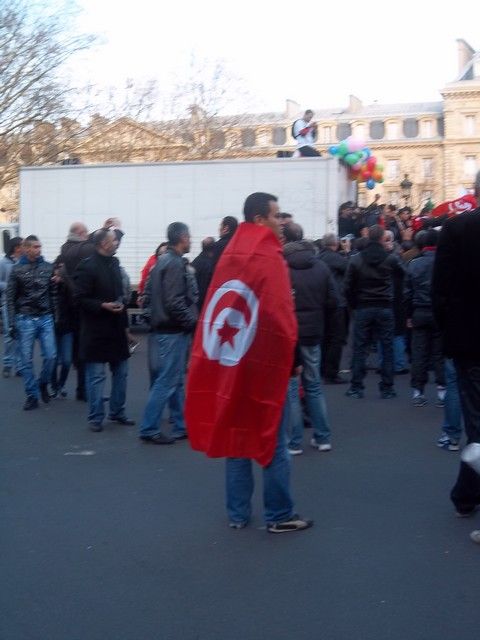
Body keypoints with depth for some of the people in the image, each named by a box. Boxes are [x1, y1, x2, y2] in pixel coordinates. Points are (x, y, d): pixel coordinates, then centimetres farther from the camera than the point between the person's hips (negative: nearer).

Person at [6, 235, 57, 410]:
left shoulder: (49, 267, 3)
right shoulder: (17, 269, -1)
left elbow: (54, 294, 6)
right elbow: (10, 297, 0)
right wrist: (12, 322, -3)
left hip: (46, 318, 1)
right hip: (25, 319, -1)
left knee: (50, 355, -4)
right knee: (27, 360, 2)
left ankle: (43, 384, 23)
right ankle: (32, 395, 12)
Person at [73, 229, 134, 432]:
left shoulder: (114, 264, 12)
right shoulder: (87, 267, -12)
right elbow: (80, 298, -15)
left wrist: (124, 323, 18)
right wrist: (103, 306, -24)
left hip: (116, 330, 8)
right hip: (96, 330, -8)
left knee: (121, 372, 13)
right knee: (96, 375, -1)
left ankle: (117, 412, 25)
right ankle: (96, 417, 9)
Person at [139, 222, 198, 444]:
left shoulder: (162, 261, 13)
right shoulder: (175, 263, -16)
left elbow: (149, 296, 16)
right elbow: (174, 302, -22)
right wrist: (193, 321, -12)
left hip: (163, 328, 10)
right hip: (174, 331, -10)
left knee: (177, 380, 14)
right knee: (167, 381, -5)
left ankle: (182, 426, 21)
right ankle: (149, 429, -1)